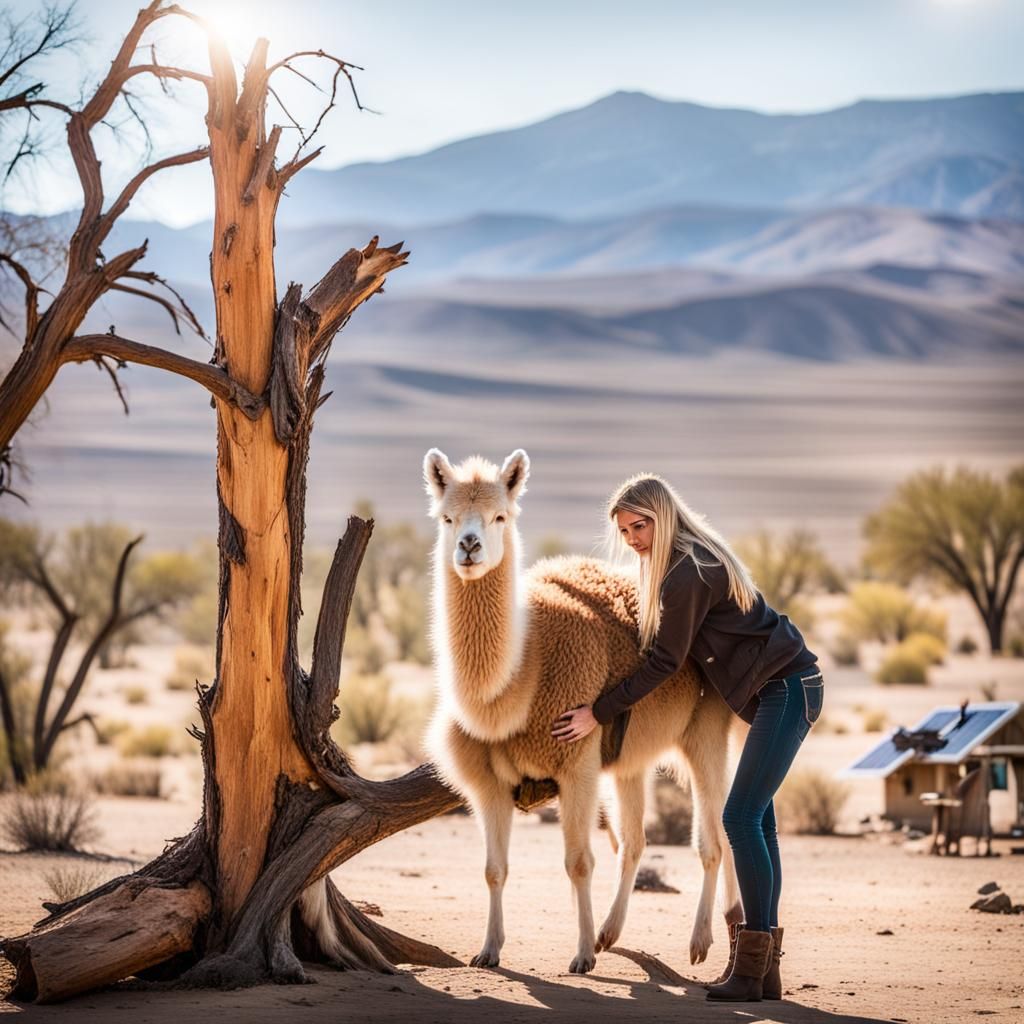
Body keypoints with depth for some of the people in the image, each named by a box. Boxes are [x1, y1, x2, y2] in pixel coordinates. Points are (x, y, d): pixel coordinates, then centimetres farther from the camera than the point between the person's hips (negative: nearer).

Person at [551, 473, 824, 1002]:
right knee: (756, 819, 7)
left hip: (786, 689, -11)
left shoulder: (686, 574, -19)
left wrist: (598, 714, -9)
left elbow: (663, 662, -15)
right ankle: (763, 969, 7)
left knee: (741, 818, -15)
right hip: (780, 687, 11)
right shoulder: (696, 557, 12)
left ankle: (751, 970, -16)